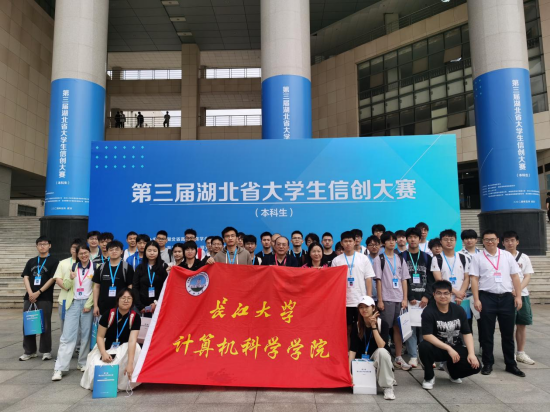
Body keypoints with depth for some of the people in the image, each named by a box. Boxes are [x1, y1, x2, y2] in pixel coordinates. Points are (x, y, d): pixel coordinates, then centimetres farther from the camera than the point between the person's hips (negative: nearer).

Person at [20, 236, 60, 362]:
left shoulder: (54, 262, 1)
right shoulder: (31, 261, 13)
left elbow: (52, 279, -7)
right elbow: (25, 277, 5)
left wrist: (38, 293, -13)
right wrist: (30, 293, -9)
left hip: (45, 298, -4)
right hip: (29, 297, 4)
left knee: (45, 325, 0)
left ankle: (46, 351, 10)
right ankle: (29, 351, 20)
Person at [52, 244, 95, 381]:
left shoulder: (94, 267, 0)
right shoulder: (73, 266, 9)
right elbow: (66, 287, 8)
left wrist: (89, 304, -9)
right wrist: (70, 278, -13)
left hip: (87, 303, -1)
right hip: (73, 303, 2)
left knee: (86, 335, 5)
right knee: (67, 335, -4)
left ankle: (83, 363, 19)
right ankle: (59, 368, -4)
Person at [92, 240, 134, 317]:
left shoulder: (127, 268, 0)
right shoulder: (101, 268, 9)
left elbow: (131, 288, -2)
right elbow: (96, 287, 11)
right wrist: (95, 305, 4)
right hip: (103, 308, 3)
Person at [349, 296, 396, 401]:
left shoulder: (383, 324, -14)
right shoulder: (357, 326, -7)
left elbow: (381, 346, -28)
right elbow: (353, 349, -10)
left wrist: (373, 326, -30)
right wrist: (348, 371, -18)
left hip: (380, 357, -3)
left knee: (381, 351, -37)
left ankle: (388, 388, -23)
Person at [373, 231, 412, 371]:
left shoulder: (400, 259, 11)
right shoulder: (379, 259, 0)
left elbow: (404, 280, 10)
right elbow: (378, 280, -4)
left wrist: (405, 299, 2)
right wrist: (380, 300, -8)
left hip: (399, 298, 4)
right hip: (386, 299, -3)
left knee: (399, 328, 7)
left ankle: (398, 358, 16)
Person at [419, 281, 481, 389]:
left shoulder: (459, 310, -1)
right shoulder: (429, 312, -15)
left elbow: (467, 333, -1)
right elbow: (427, 335, -21)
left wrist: (471, 353, -15)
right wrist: (448, 349, -26)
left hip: (456, 348, 4)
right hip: (437, 349, -4)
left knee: (475, 365, -18)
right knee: (424, 346, -35)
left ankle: (451, 369, 18)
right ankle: (429, 377, -5)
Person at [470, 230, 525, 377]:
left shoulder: (507, 256, 8)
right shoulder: (478, 258, 1)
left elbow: (515, 276, 8)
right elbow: (474, 279, -2)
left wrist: (518, 296, 1)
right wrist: (476, 300, -9)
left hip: (506, 297, 2)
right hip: (487, 298, -2)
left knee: (508, 333, 10)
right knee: (486, 334, 5)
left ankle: (511, 364, 23)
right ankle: (488, 364, 17)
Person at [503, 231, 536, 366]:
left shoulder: (524, 257, 8)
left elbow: (528, 277, 3)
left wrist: (519, 289, -15)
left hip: (522, 294, 3)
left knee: (522, 325, 7)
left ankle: (521, 353, 18)